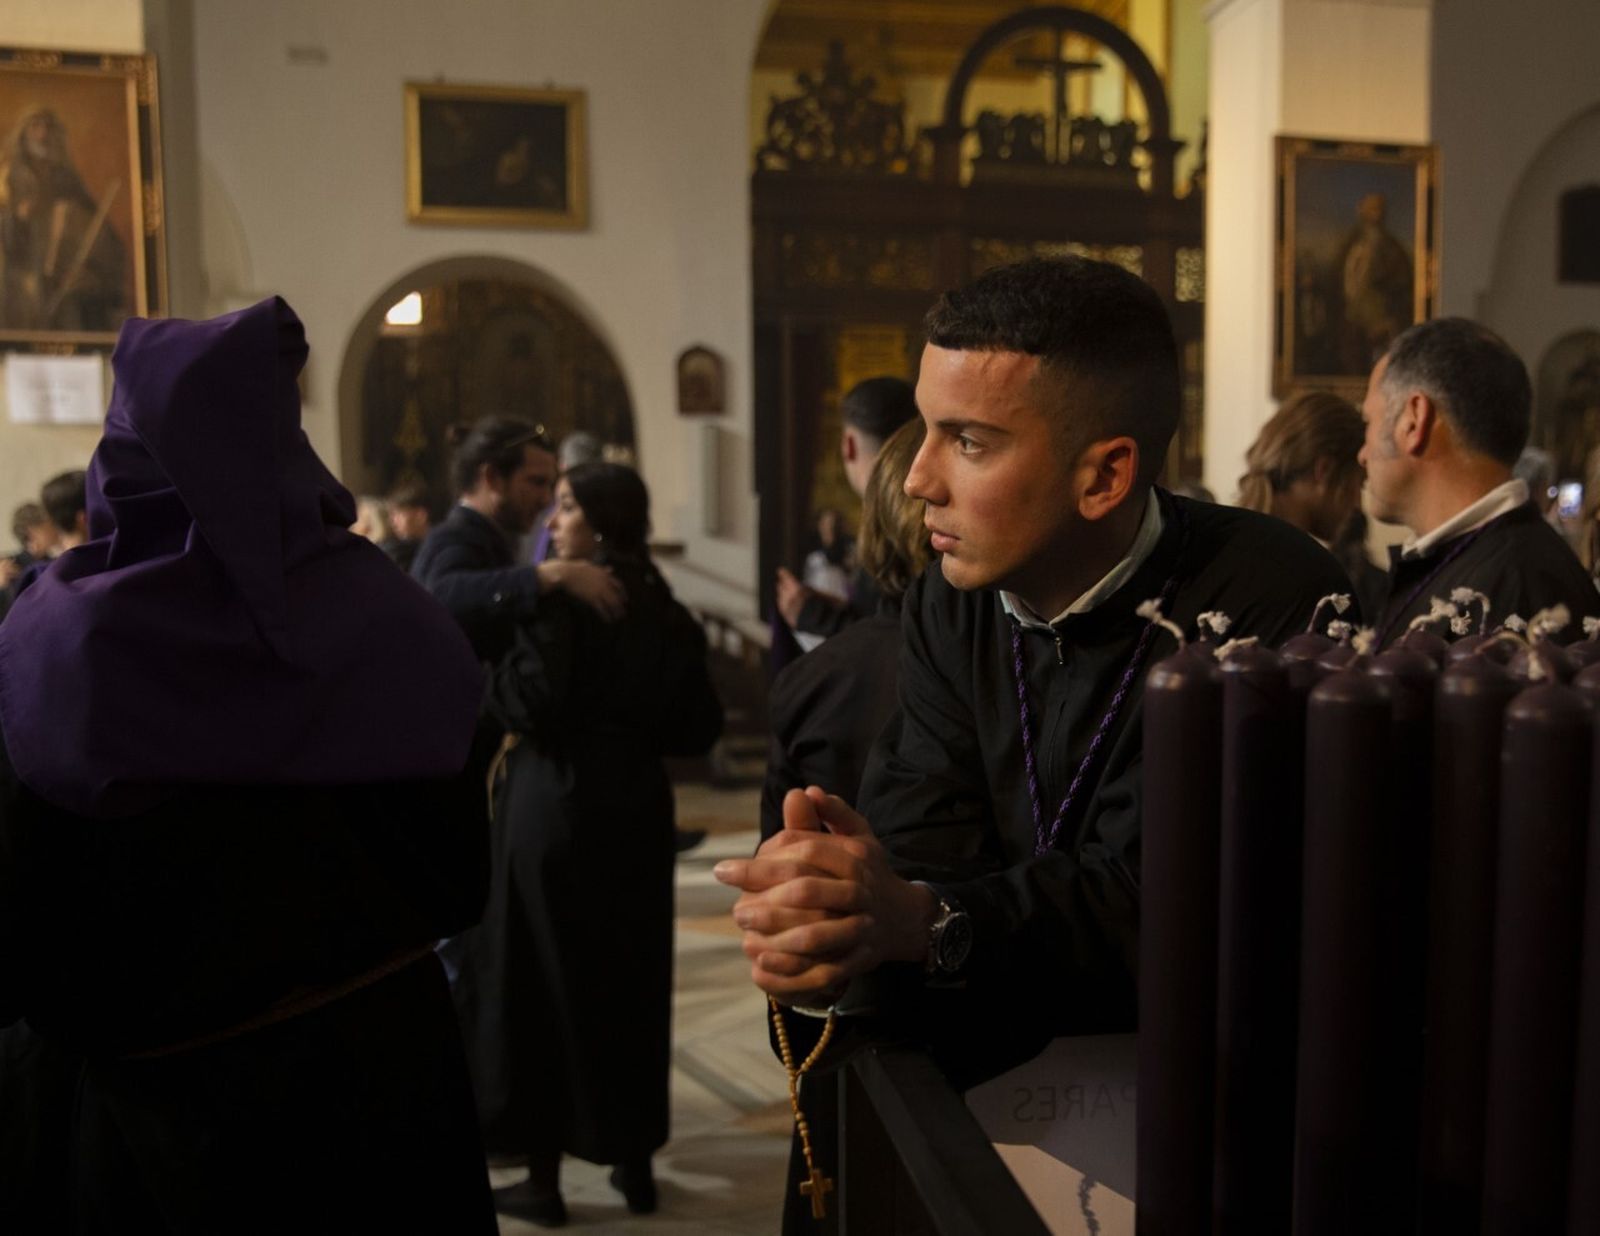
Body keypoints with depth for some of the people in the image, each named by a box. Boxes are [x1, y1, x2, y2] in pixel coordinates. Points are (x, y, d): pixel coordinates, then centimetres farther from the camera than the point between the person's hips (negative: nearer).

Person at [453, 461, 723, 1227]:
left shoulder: (559, 596, -12)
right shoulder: (664, 609, 5)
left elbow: (531, 703, -20)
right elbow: (700, 727, 6)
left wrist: (492, 682, -2)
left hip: (554, 806, -6)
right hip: (635, 809, 6)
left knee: (540, 983, 6)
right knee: (630, 981, 15)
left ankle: (544, 1179, 14)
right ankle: (635, 1163, 23)